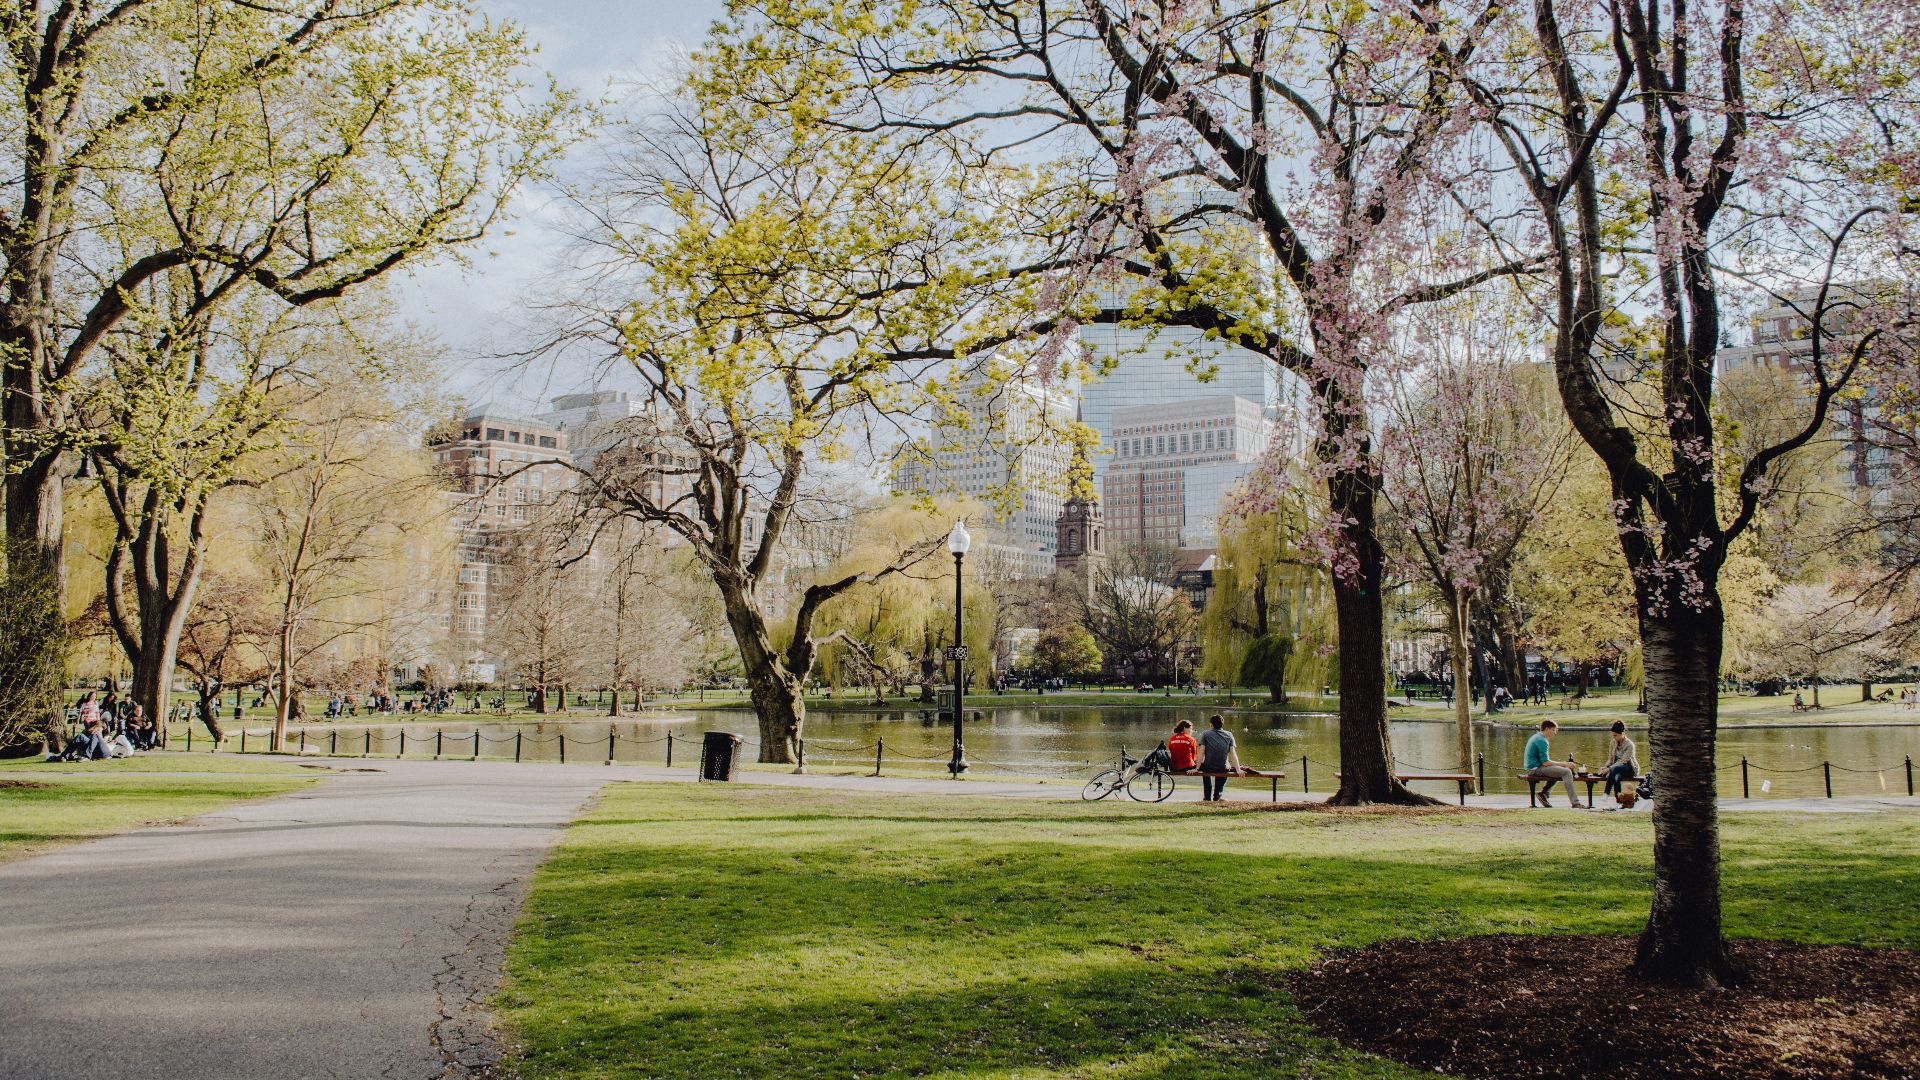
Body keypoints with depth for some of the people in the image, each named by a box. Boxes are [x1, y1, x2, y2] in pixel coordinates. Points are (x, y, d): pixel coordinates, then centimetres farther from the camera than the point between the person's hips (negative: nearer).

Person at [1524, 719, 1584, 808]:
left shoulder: (1536, 737, 16)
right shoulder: (1542, 741, -15)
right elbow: (1545, 763, -20)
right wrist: (1564, 764, -12)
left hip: (1532, 767, 10)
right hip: (1536, 769, -10)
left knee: (1559, 770, 29)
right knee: (1566, 772, -18)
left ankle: (1544, 793, 20)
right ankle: (1575, 803, -21)